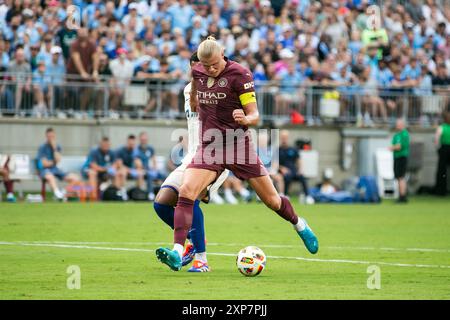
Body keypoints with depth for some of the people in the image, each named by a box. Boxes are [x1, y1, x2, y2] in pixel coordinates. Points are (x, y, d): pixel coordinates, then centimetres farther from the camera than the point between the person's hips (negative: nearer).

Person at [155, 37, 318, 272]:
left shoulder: (239, 74, -13)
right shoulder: (198, 72, 2)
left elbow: (255, 115, -16)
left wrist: (246, 119, -34)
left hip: (237, 144, -3)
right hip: (209, 146, 3)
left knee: (271, 200, 8)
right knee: (186, 191, -22)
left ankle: (299, 226, 41)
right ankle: (177, 254, -28)